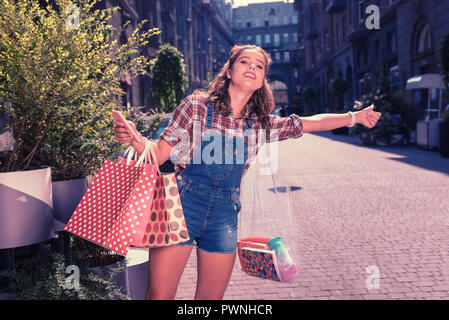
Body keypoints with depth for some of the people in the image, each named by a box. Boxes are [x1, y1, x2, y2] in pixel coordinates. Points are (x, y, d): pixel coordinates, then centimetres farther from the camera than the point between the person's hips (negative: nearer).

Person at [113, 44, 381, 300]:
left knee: (211, 297, 11)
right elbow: (160, 154, -3)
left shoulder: (260, 123, 7)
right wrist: (135, 139, -22)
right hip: (183, 206, -3)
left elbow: (311, 122, 16)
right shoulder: (197, 105, -3)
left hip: (224, 215, 4)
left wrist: (355, 117, 15)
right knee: (159, 295, -3)